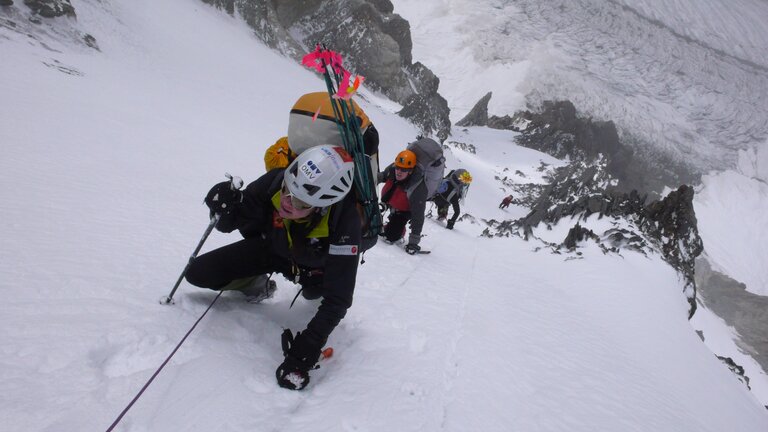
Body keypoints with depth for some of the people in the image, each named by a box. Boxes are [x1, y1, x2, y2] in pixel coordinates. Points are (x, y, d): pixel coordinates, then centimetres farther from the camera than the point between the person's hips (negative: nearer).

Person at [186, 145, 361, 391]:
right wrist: (227, 210, -41)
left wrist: (304, 351, -42)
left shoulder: (345, 222, -43)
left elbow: (337, 298, -38)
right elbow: (244, 220, -17)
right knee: (198, 273, -9)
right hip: (270, 247, 1)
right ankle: (256, 284, 18)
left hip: (311, 265, 0)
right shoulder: (276, 181, -35)